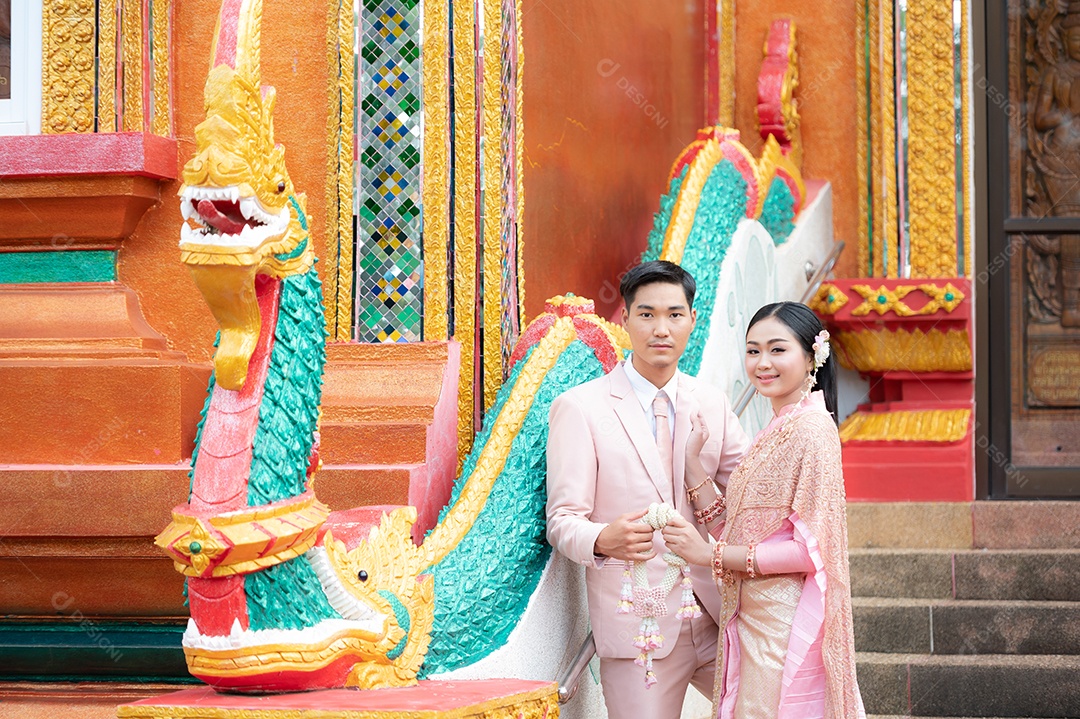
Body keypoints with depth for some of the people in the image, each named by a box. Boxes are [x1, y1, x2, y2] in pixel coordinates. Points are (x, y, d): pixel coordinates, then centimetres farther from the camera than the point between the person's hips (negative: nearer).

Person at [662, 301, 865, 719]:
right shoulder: (775, 432, 16)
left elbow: (811, 549, -18)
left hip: (785, 623, -9)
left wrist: (709, 554, -14)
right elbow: (734, 532, 10)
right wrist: (692, 460, 8)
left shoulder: (811, 429, -13)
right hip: (754, 619, 9)